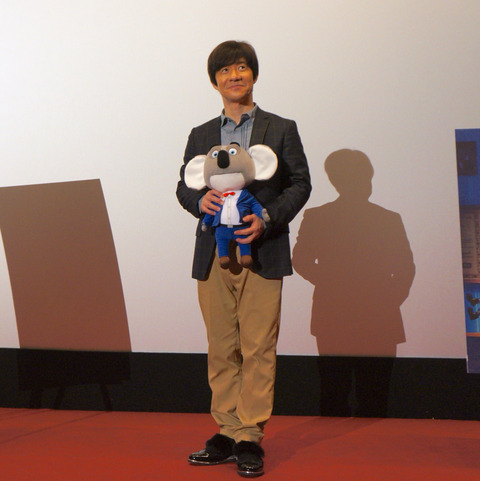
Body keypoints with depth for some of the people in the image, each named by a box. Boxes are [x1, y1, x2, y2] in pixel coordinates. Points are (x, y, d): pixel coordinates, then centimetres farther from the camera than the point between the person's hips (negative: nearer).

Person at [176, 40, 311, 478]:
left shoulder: (281, 130, 7)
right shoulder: (201, 136, 16)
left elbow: (300, 183, 3)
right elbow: (183, 186, 17)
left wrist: (266, 219, -12)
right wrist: (200, 200, -7)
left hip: (262, 254, -3)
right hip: (213, 255, 3)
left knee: (258, 349, -4)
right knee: (221, 348, 5)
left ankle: (251, 438, 3)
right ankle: (227, 433, 14)